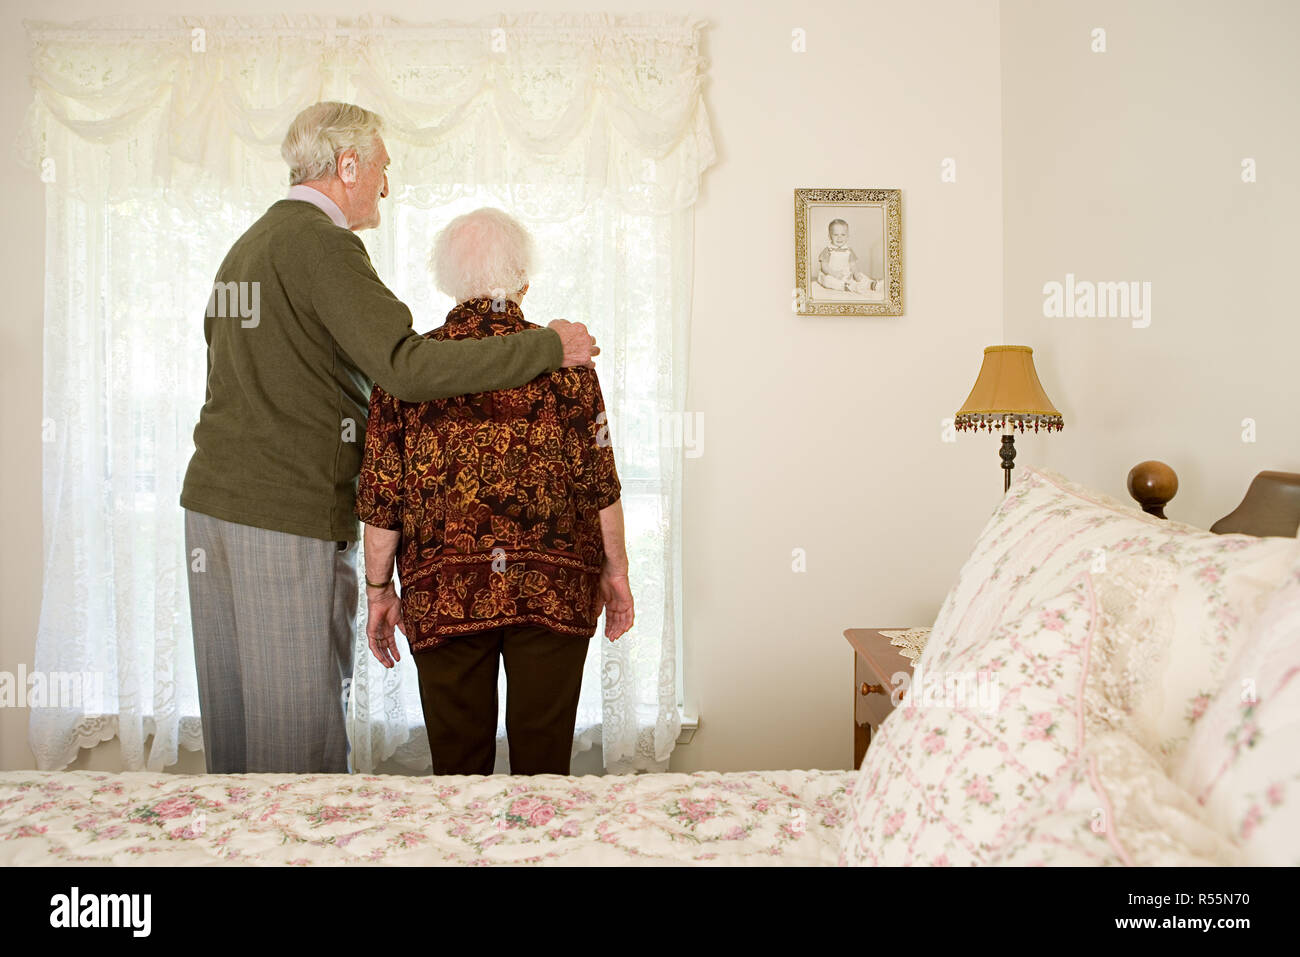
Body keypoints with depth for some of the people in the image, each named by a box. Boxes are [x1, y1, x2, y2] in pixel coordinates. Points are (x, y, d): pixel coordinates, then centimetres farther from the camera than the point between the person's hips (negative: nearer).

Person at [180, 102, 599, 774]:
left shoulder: (246, 245, 18)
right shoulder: (321, 242, -11)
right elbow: (404, 365, -23)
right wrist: (547, 346, -17)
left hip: (212, 500, 9)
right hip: (289, 519, -9)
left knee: (232, 725, 15)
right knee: (300, 736, -1)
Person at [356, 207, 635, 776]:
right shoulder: (562, 358, -1)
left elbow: (381, 498, 1)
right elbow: (599, 484, -2)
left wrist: (379, 590, 10)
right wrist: (616, 572, 8)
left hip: (442, 598, 1)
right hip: (553, 592, 0)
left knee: (458, 768, 12)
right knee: (543, 766, 10)